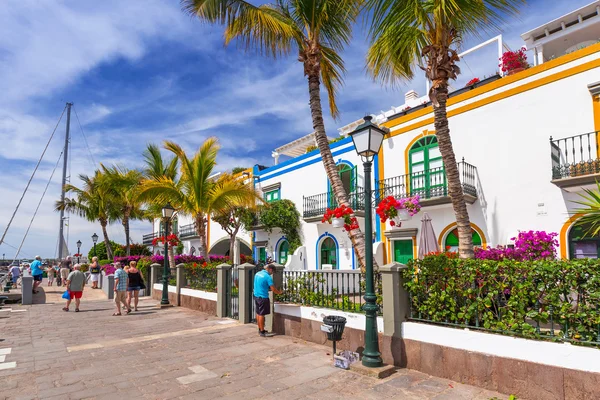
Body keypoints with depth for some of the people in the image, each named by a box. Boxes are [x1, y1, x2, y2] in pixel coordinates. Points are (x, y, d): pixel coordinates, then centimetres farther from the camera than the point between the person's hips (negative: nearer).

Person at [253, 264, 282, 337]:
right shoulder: (268, 277, -17)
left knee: (258, 313, 15)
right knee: (261, 314, -1)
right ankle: (262, 332, 6)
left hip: (256, 296, 8)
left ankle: (260, 329, 27)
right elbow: (273, 289, -15)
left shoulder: (257, 274, 8)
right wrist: (280, 292, 3)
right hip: (263, 297, -8)